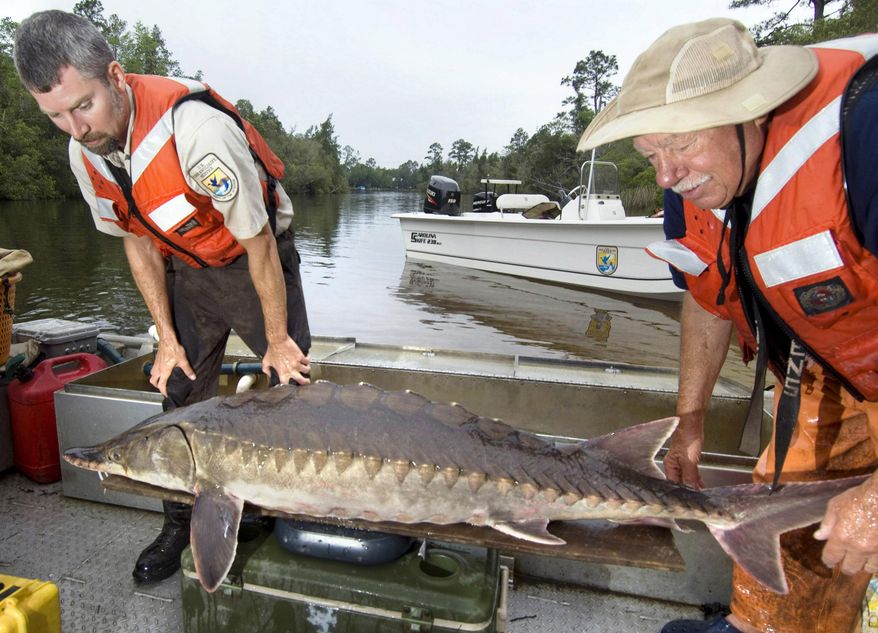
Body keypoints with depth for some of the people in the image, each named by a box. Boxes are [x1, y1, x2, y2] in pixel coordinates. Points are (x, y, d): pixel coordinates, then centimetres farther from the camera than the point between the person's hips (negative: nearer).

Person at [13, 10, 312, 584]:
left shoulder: (194, 128, -32)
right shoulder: (84, 152, -9)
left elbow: (256, 241, -26)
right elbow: (137, 241, 2)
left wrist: (277, 340, -17)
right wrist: (167, 337, -1)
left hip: (254, 259, -5)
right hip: (184, 271, 6)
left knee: (293, 384, -3)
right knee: (180, 391, 7)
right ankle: (182, 522, 26)